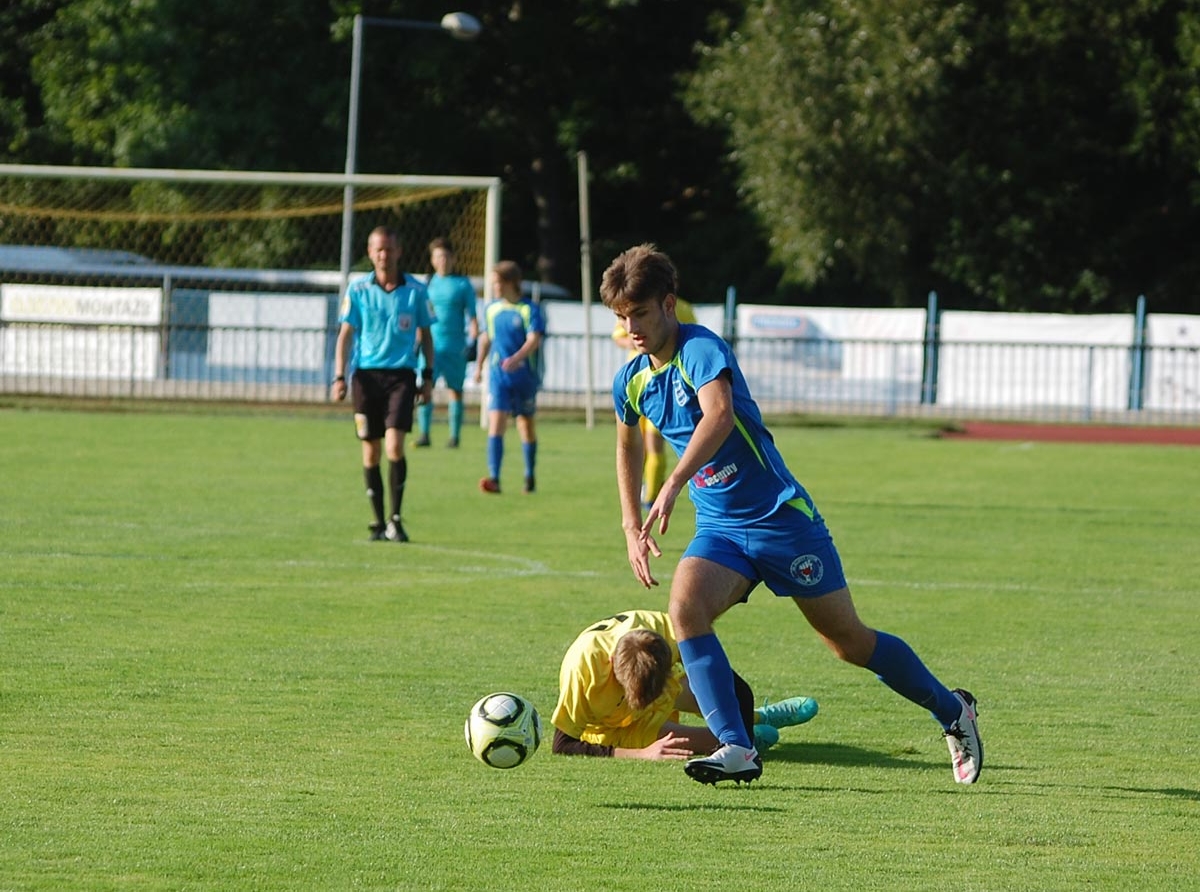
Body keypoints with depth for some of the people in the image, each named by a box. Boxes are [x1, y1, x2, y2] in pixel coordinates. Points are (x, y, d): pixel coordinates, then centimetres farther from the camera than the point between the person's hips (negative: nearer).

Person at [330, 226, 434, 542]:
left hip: (401, 376, -1)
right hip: (366, 373, 1)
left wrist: (428, 377, 7)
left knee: (395, 445, -16)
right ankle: (378, 522, 14)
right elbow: (345, 334, 4)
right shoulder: (358, 289, 3)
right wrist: (340, 377, -5)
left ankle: (395, 519, -9)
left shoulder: (415, 290, 3)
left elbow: (425, 335, 12)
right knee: (371, 451, 4)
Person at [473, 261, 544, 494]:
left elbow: (534, 340, -19)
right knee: (495, 422, -14)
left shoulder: (529, 309, -8)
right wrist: (479, 364, 23)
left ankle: (530, 477, 29)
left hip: (524, 376, -2)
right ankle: (493, 478, -22)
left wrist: (516, 358, -35)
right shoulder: (491, 309, 7)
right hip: (498, 376, 2)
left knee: (526, 423, 12)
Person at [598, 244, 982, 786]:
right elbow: (629, 446, 27)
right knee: (685, 606, -24)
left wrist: (673, 486, -49)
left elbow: (719, 414, -38)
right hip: (718, 530, 6)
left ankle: (952, 711, 26)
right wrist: (632, 528, 21)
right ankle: (737, 749, -28)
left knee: (848, 641, 3)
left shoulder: (700, 349, -18)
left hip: (780, 515, -6)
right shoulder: (631, 382, 5)